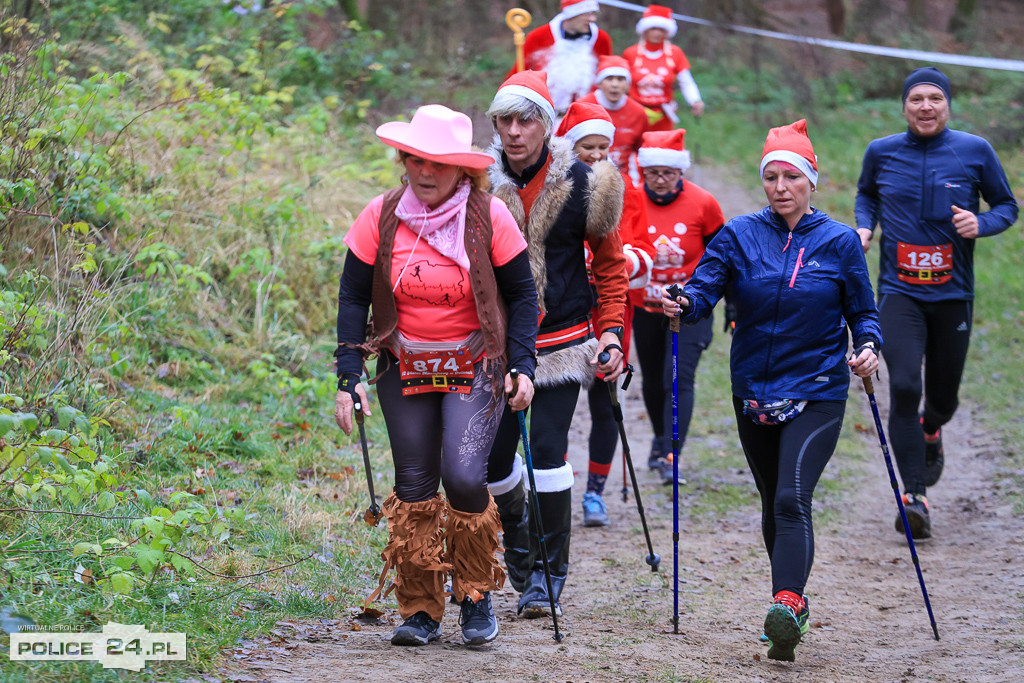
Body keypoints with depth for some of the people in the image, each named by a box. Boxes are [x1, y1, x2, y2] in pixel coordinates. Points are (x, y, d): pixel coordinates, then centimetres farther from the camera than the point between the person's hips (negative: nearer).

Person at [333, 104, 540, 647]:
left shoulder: (488, 217, -10)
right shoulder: (381, 217, -6)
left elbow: (522, 296, -1)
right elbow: (353, 299, -1)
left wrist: (522, 368, -11)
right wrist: (349, 377, -8)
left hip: (474, 367, -2)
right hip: (405, 368, 2)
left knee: (463, 475, -17)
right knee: (414, 485, 3)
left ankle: (476, 596, 5)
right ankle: (419, 611, 14)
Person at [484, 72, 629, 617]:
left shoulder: (580, 185, -5)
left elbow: (609, 263, 7)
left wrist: (611, 331, -1)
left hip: (562, 340, -2)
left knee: (547, 450, -9)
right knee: (491, 455, 1)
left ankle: (549, 571, 4)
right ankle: (516, 527, 34)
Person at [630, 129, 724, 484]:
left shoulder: (702, 203, -13)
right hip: (645, 308, 2)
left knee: (679, 379, -14)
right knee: (653, 380, 16)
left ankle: (671, 458, -14)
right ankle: (661, 438, 43)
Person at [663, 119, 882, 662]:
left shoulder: (839, 242, 0)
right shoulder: (739, 235, 2)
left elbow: (863, 313, 5)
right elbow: (704, 288, -10)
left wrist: (868, 347, -15)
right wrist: (682, 304, -33)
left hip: (817, 394, -3)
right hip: (754, 391, 3)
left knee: (792, 500, -20)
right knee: (773, 503, 14)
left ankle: (785, 608, -32)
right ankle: (793, 599, 32)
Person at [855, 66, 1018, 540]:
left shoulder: (975, 151, -2)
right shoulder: (881, 153, 2)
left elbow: (1006, 206, 7)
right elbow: (866, 193, 22)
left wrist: (981, 224, -14)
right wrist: (865, 226, 2)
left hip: (953, 295, 1)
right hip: (900, 293, -1)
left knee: (943, 398, 10)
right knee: (904, 387, -18)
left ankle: (930, 431, 49)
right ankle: (914, 496, -14)